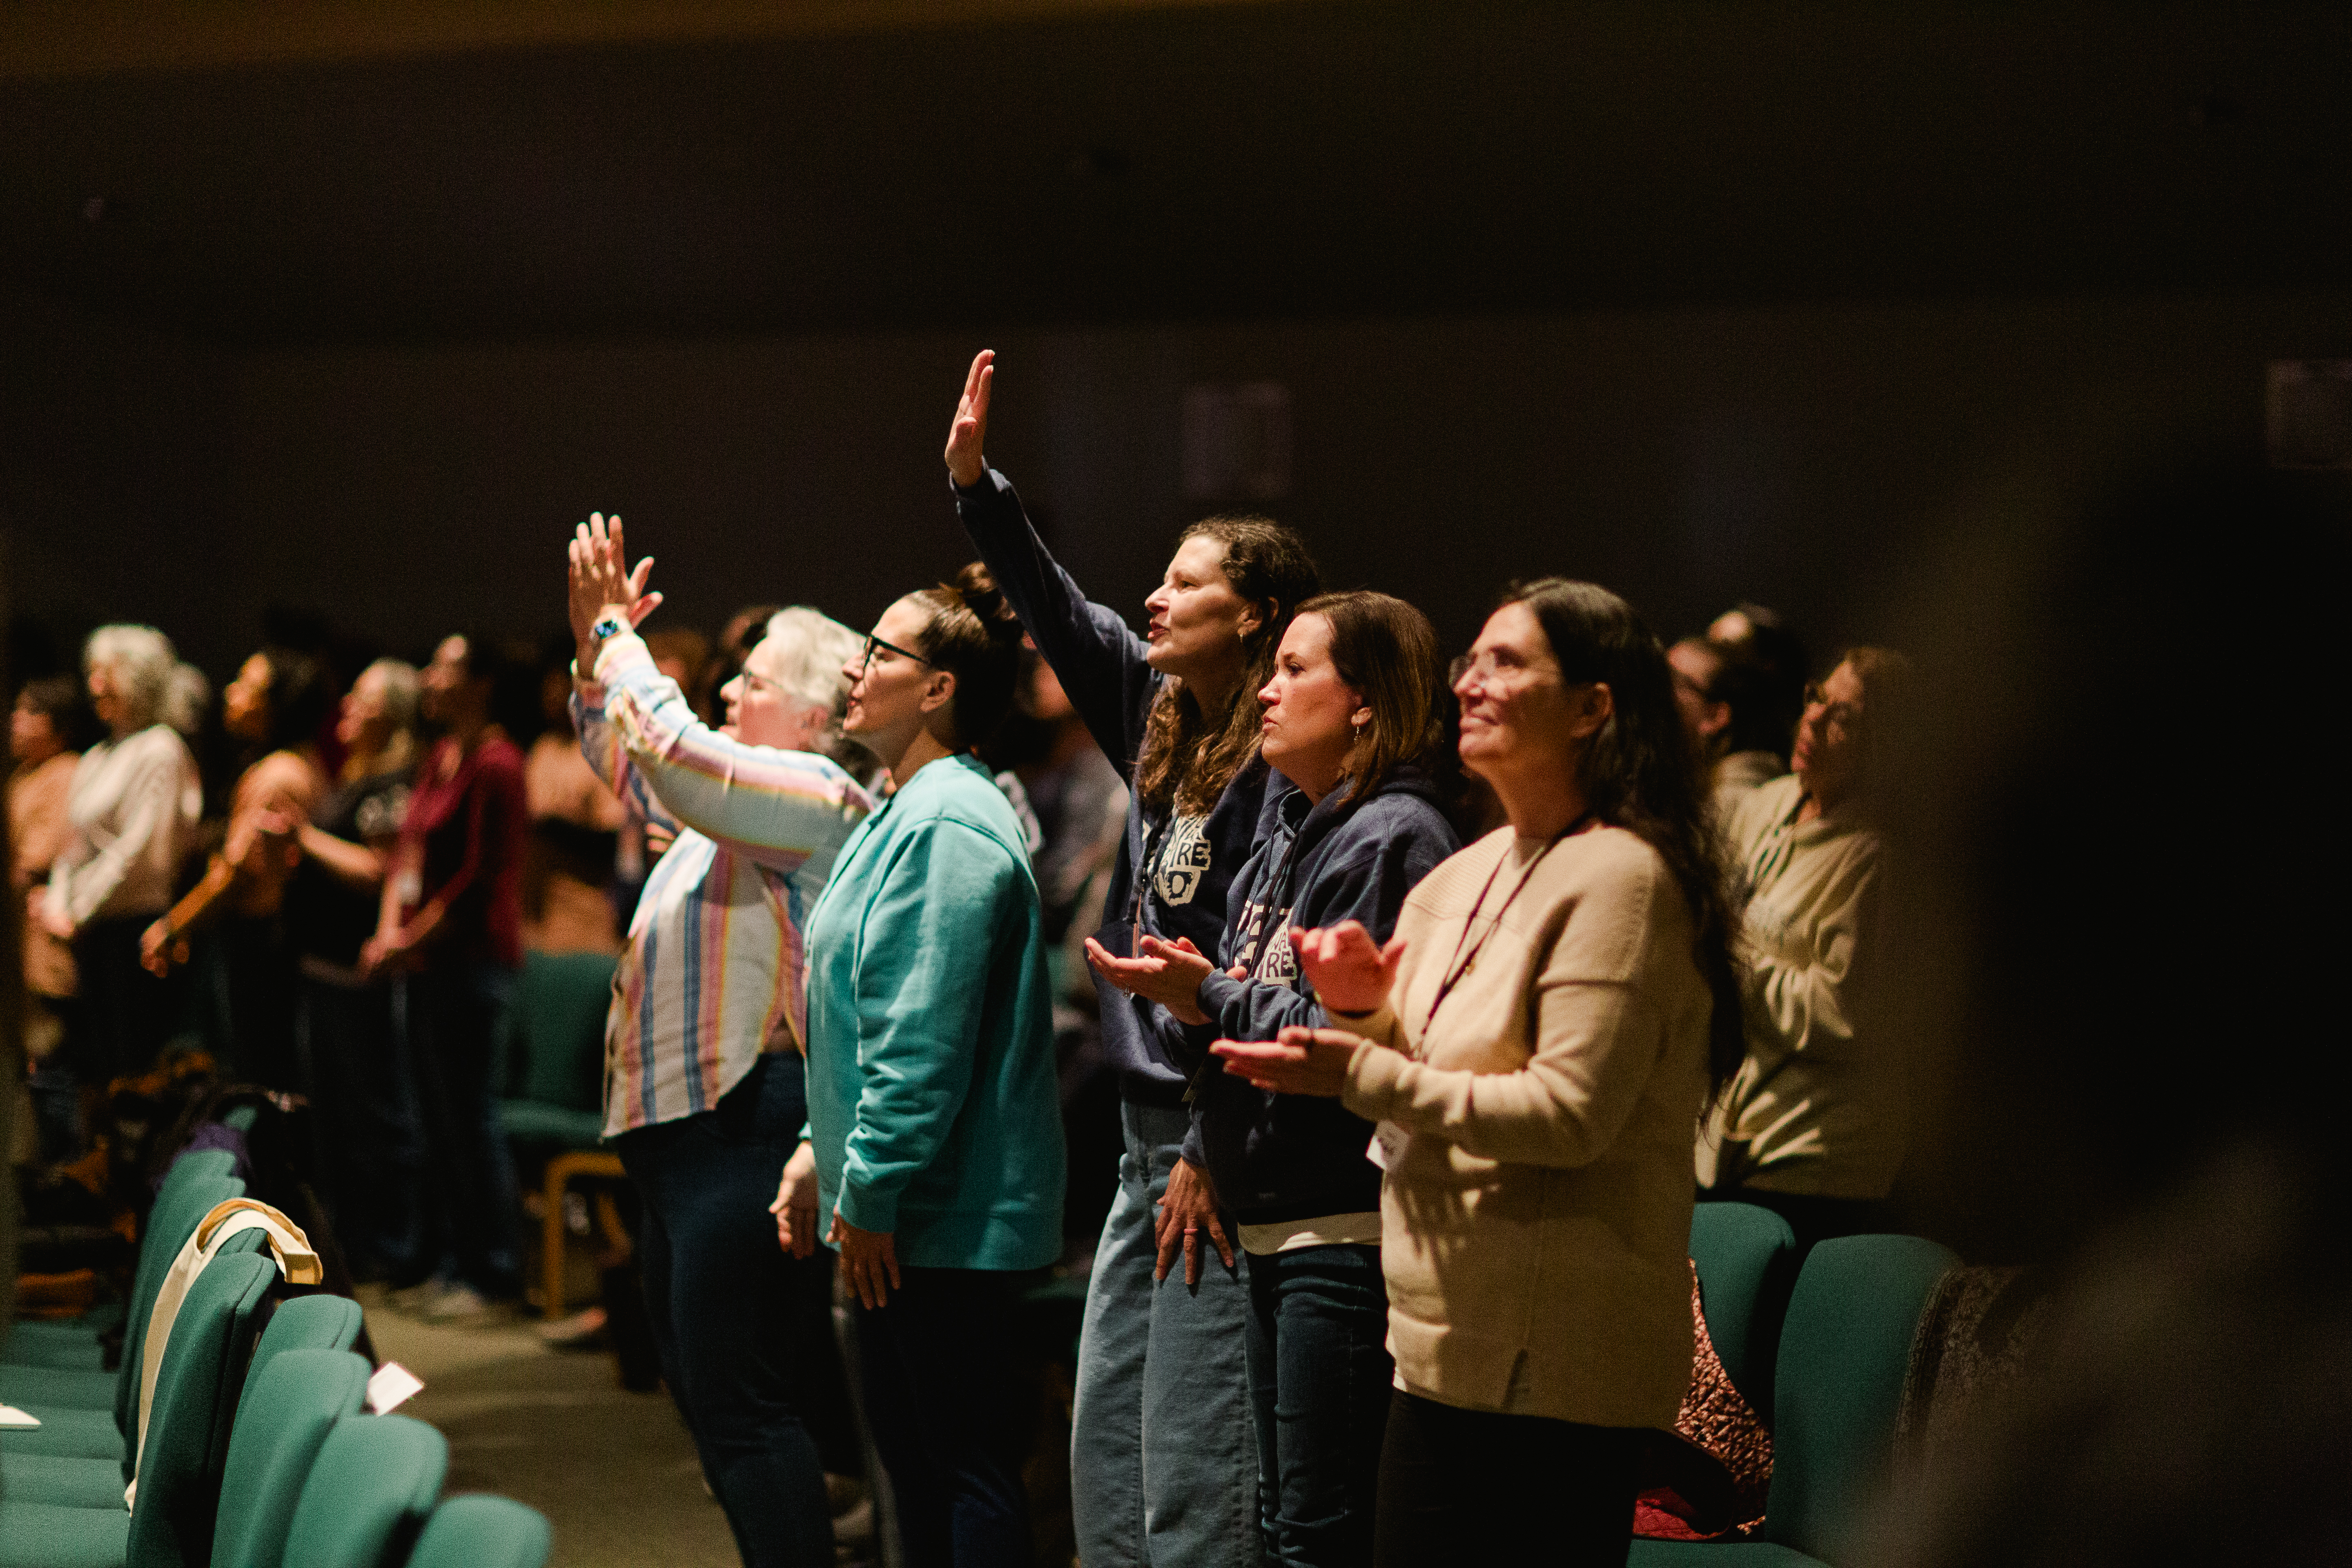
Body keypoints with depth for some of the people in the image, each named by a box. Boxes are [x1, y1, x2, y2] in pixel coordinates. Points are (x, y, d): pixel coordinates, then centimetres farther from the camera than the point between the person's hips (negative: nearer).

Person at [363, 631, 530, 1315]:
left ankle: (494, 1271, 4)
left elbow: (480, 879, -16)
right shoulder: (438, 758, 14)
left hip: (470, 958, -9)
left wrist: (414, 944, -12)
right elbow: (408, 850, 16)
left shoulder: (495, 765, -13)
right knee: (439, 1115, 13)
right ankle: (450, 1263, 21)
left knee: (470, 1112, -4)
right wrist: (390, 931, 2)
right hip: (421, 960, 9)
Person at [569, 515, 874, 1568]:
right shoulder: (742, 791, 20)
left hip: (747, 1124, -11)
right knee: (706, 1390, 14)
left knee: (741, 1402, -13)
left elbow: (673, 752, -24)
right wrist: (596, 646, 18)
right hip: (678, 1124, 11)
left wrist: (616, 636, -10)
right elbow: (625, 762, 32)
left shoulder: (816, 795, -11)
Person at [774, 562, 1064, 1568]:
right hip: (897, 1205, 11)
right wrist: (821, 1149, 18)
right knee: (906, 1445, 17)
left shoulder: (948, 825, -19)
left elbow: (926, 1038, -23)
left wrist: (870, 1191, -20)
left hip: (950, 1212, -11)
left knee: (967, 1458, -4)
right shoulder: (901, 814, 15)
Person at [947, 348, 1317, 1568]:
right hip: (1147, 1137, 9)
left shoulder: (1284, 765, -15)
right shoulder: (1162, 725, 11)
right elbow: (1055, 610, 20)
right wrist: (976, 482, 15)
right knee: (1103, 1444, 13)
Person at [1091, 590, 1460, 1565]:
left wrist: (1214, 999, -15)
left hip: (1347, 1232, -10)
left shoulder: (1396, 836, -14)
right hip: (1273, 1223, 10)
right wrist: (1205, 1157, 14)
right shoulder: (1291, 826, 16)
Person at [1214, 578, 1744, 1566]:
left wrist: (1364, 1077, -19)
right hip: (1452, 1343, 9)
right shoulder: (1473, 873, 14)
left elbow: (1571, 1113, -22)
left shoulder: (1618, 876, -13)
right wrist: (1366, 1009, -1)